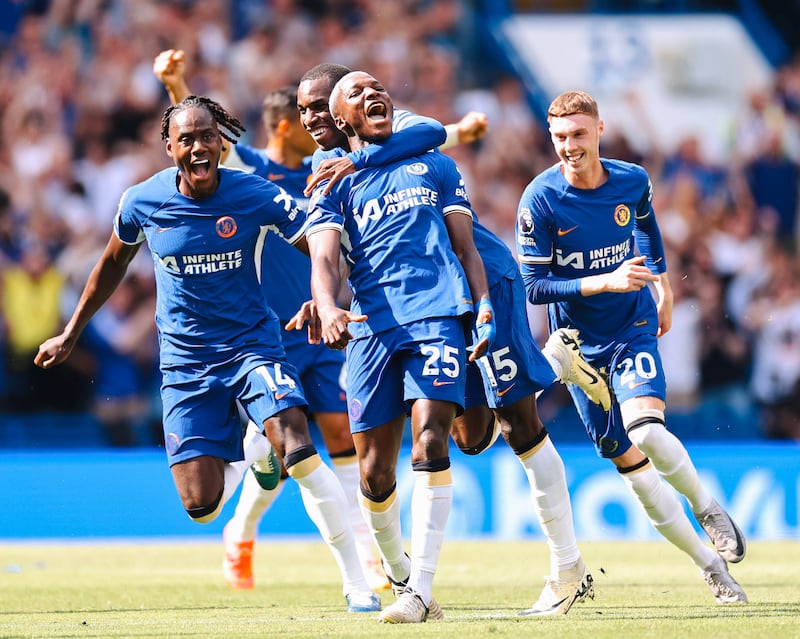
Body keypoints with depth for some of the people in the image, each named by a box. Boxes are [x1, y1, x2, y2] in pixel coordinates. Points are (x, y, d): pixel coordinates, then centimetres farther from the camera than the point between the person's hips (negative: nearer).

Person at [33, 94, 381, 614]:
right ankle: (252, 450, 31)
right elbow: (113, 263, 15)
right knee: (201, 506, -7)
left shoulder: (257, 196, -12)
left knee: (297, 448, -28)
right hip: (185, 364, 2)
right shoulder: (143, 202, -5)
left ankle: (357, 583, -16)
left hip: (253, 343, -2)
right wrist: (71, 335, 21)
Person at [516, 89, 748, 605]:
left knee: (646, 432, -27)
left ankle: (706, 506, 1)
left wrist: (663, 286, 27)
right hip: (580, 345, 0)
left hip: (635, 328, 0)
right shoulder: (540, 200, -16)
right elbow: (534, 286, -17)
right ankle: (711, 566, 13)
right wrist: (604, 281, -28)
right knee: (631, 465, 1)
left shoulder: (632, 181, -7)